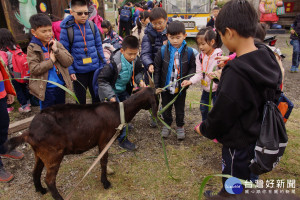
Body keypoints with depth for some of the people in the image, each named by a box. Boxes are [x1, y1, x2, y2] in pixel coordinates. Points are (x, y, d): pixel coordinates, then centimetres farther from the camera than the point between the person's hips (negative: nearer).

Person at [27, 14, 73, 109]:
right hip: (45, 88, -3)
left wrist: (56, 50, -16)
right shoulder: (32, 48, -6)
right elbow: (34, 69, -15)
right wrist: (51, 60, -14)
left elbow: (69, 61, -6)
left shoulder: (57, 44, 1)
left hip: (60, 86, 3)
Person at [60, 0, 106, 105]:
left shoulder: (93, 26, 0)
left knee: (97, 96, 17)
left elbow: (99, 47, 7)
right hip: (78, 71, -2)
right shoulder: (67, 29, -8)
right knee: (80, 100, 13)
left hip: (94, 69, 3)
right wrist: (70, 70, -10)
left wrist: (102, 65, 6)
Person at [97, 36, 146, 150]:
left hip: (123, 90, 7)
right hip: (111, 91, -6)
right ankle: (122, 139, 2)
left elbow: (138, 72, 10)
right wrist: (111, 96, -29)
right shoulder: (114, 63, -30)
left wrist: (140, 81, -12)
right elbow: (102, 80, -24)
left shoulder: (135, 60, -11)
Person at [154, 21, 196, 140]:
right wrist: (157, 86, -4)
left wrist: (187, 79, -16)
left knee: (180, 109, 16)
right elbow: (157, 69, -3)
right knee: (166, 108, 18)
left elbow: (192, 68, 1)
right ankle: (167, 125, 41)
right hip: (166, 86, 1)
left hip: (181, 87, 0)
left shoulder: (188, 52, -10)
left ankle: (180, 126, 38)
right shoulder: (163, 51, -10)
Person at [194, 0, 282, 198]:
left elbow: (222, 115, -22)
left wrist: (204, 129, -3)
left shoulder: (235, 73, -32)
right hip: (259, 135, 9)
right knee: (247, 177, 30)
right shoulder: (268, 58, -6)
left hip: (239, 143, -8)